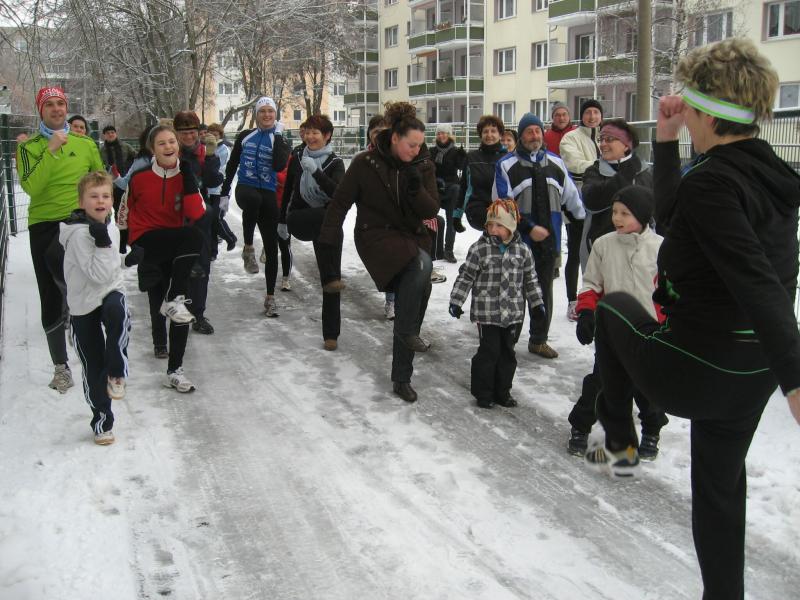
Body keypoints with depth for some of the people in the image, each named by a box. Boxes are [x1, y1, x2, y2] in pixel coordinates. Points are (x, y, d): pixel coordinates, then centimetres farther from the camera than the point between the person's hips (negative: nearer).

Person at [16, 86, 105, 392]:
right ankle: (60, 366, 17)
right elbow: (30, 187, -16)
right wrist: (52, 151, -20)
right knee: (51, 299, 4)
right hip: (44, 226, 0)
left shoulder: (86, 144, 7)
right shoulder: (29, 148, 1)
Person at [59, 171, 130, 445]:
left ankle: (116, 373, -15)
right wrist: (103, 242, -31)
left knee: (117, 313, -34)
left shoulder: (108, 224, 3)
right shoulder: (80, 233, -20)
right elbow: (98, 274, -25)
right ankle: (102, 422, 22)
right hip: (84, 305, -4)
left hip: (110, 294, 4)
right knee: (93, 367, 5)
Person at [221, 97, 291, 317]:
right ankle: (248, 248, -22)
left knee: (271, 247, 0)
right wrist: (224, 192, 15)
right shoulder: (245, 136, 8)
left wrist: (278, 135, -11)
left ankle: (270, 297, 11)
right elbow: (232, 164, 16)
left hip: (268, 194, 1)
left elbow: (279, 166, -15)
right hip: (245, 188, -1)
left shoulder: (280, 140, 5)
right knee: (253, 199, -41)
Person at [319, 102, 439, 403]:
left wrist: (417, 188, -23)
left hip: (411, 235, 5)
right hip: (376, 234, -5)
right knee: (422, 263, -33)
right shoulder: (366, 163, -12)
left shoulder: (423, 165, -1)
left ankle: (401, 379, 16)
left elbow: (431, 211, -5)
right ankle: (408, 331, -14)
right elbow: (340, 203, -4)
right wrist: (328, 243, -8)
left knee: (413, 296, 4)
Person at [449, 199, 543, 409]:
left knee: (507, 352, 12)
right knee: (489, 351, 0)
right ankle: (483, 392, 15)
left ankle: (502, 391, 26)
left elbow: (530, 279, 12)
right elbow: (465, 276, -3)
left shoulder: (522, 250, 2)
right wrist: (456, 301, -5)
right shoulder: (479, 248, -7)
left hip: (513, 313, 3)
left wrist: (537, 303, 13)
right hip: (487, 313, -3)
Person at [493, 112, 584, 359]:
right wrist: (530, 228, -14)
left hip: (549, 240, 4)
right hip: (518, 240, -4)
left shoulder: (556, 164, 10)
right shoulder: (506, 165, -4)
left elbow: (571, 199, 16)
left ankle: (539, 340, 24)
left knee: (544, 291, 12)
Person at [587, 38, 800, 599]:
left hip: (687, 371, -7)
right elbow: (675, 221, 17)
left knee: (613, 307, 23)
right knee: (720, 483, 24)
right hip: (752, 373, 7)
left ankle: (620, 444, 32)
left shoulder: (711, 182, -21)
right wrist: (665, 142, 12)